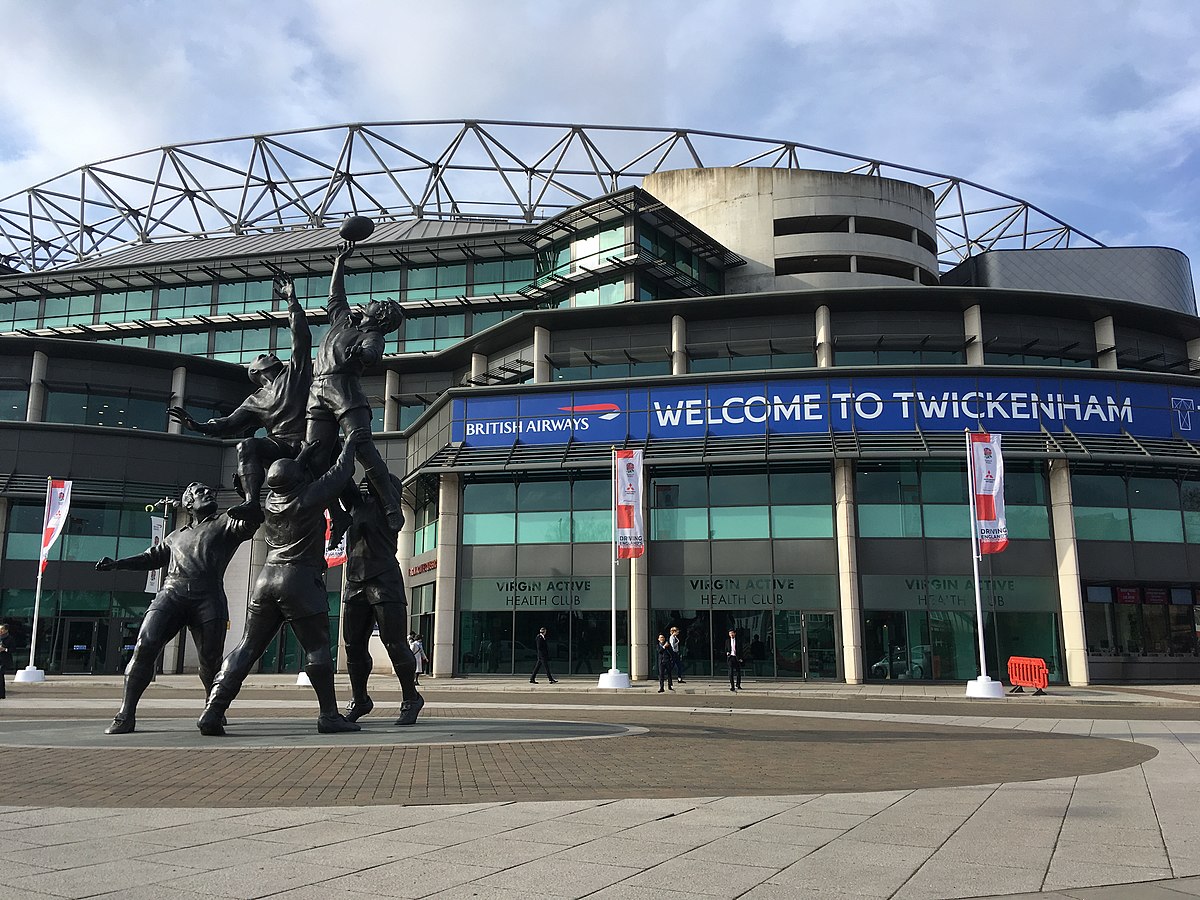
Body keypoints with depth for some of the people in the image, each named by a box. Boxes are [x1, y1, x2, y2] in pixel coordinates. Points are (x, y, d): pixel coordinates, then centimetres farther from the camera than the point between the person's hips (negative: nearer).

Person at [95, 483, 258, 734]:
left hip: (208, 598, -2)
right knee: (145, 645, -17)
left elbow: (249, 522, -1)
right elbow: (152, 557, 40)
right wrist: (116, 563, 31)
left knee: (210, 659, -4)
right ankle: (126, 716, -12)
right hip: (171, 593, 3)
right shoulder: (176, 536, 31)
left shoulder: (225, 523, 19)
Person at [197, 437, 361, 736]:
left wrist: (305, 452, 37)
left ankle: (212, 712, 2)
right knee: (317, 649, 1)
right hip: (301, 580, -6)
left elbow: (289, 480, 33)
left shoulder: (271, 500, 11)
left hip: (266, 578, 6)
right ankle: (329, 716, 2)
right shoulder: (309, 497, -6)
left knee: (247, 648, 8)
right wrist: (350, 443, 19)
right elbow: (341, 472, 4)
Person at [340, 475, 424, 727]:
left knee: (394, 644, -8)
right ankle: (359, 701, 23)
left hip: (384, 581, -6)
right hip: (355, 581, 6)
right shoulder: (356, 502, 17)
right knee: (353, 645, 7)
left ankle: (411, 699, 8)